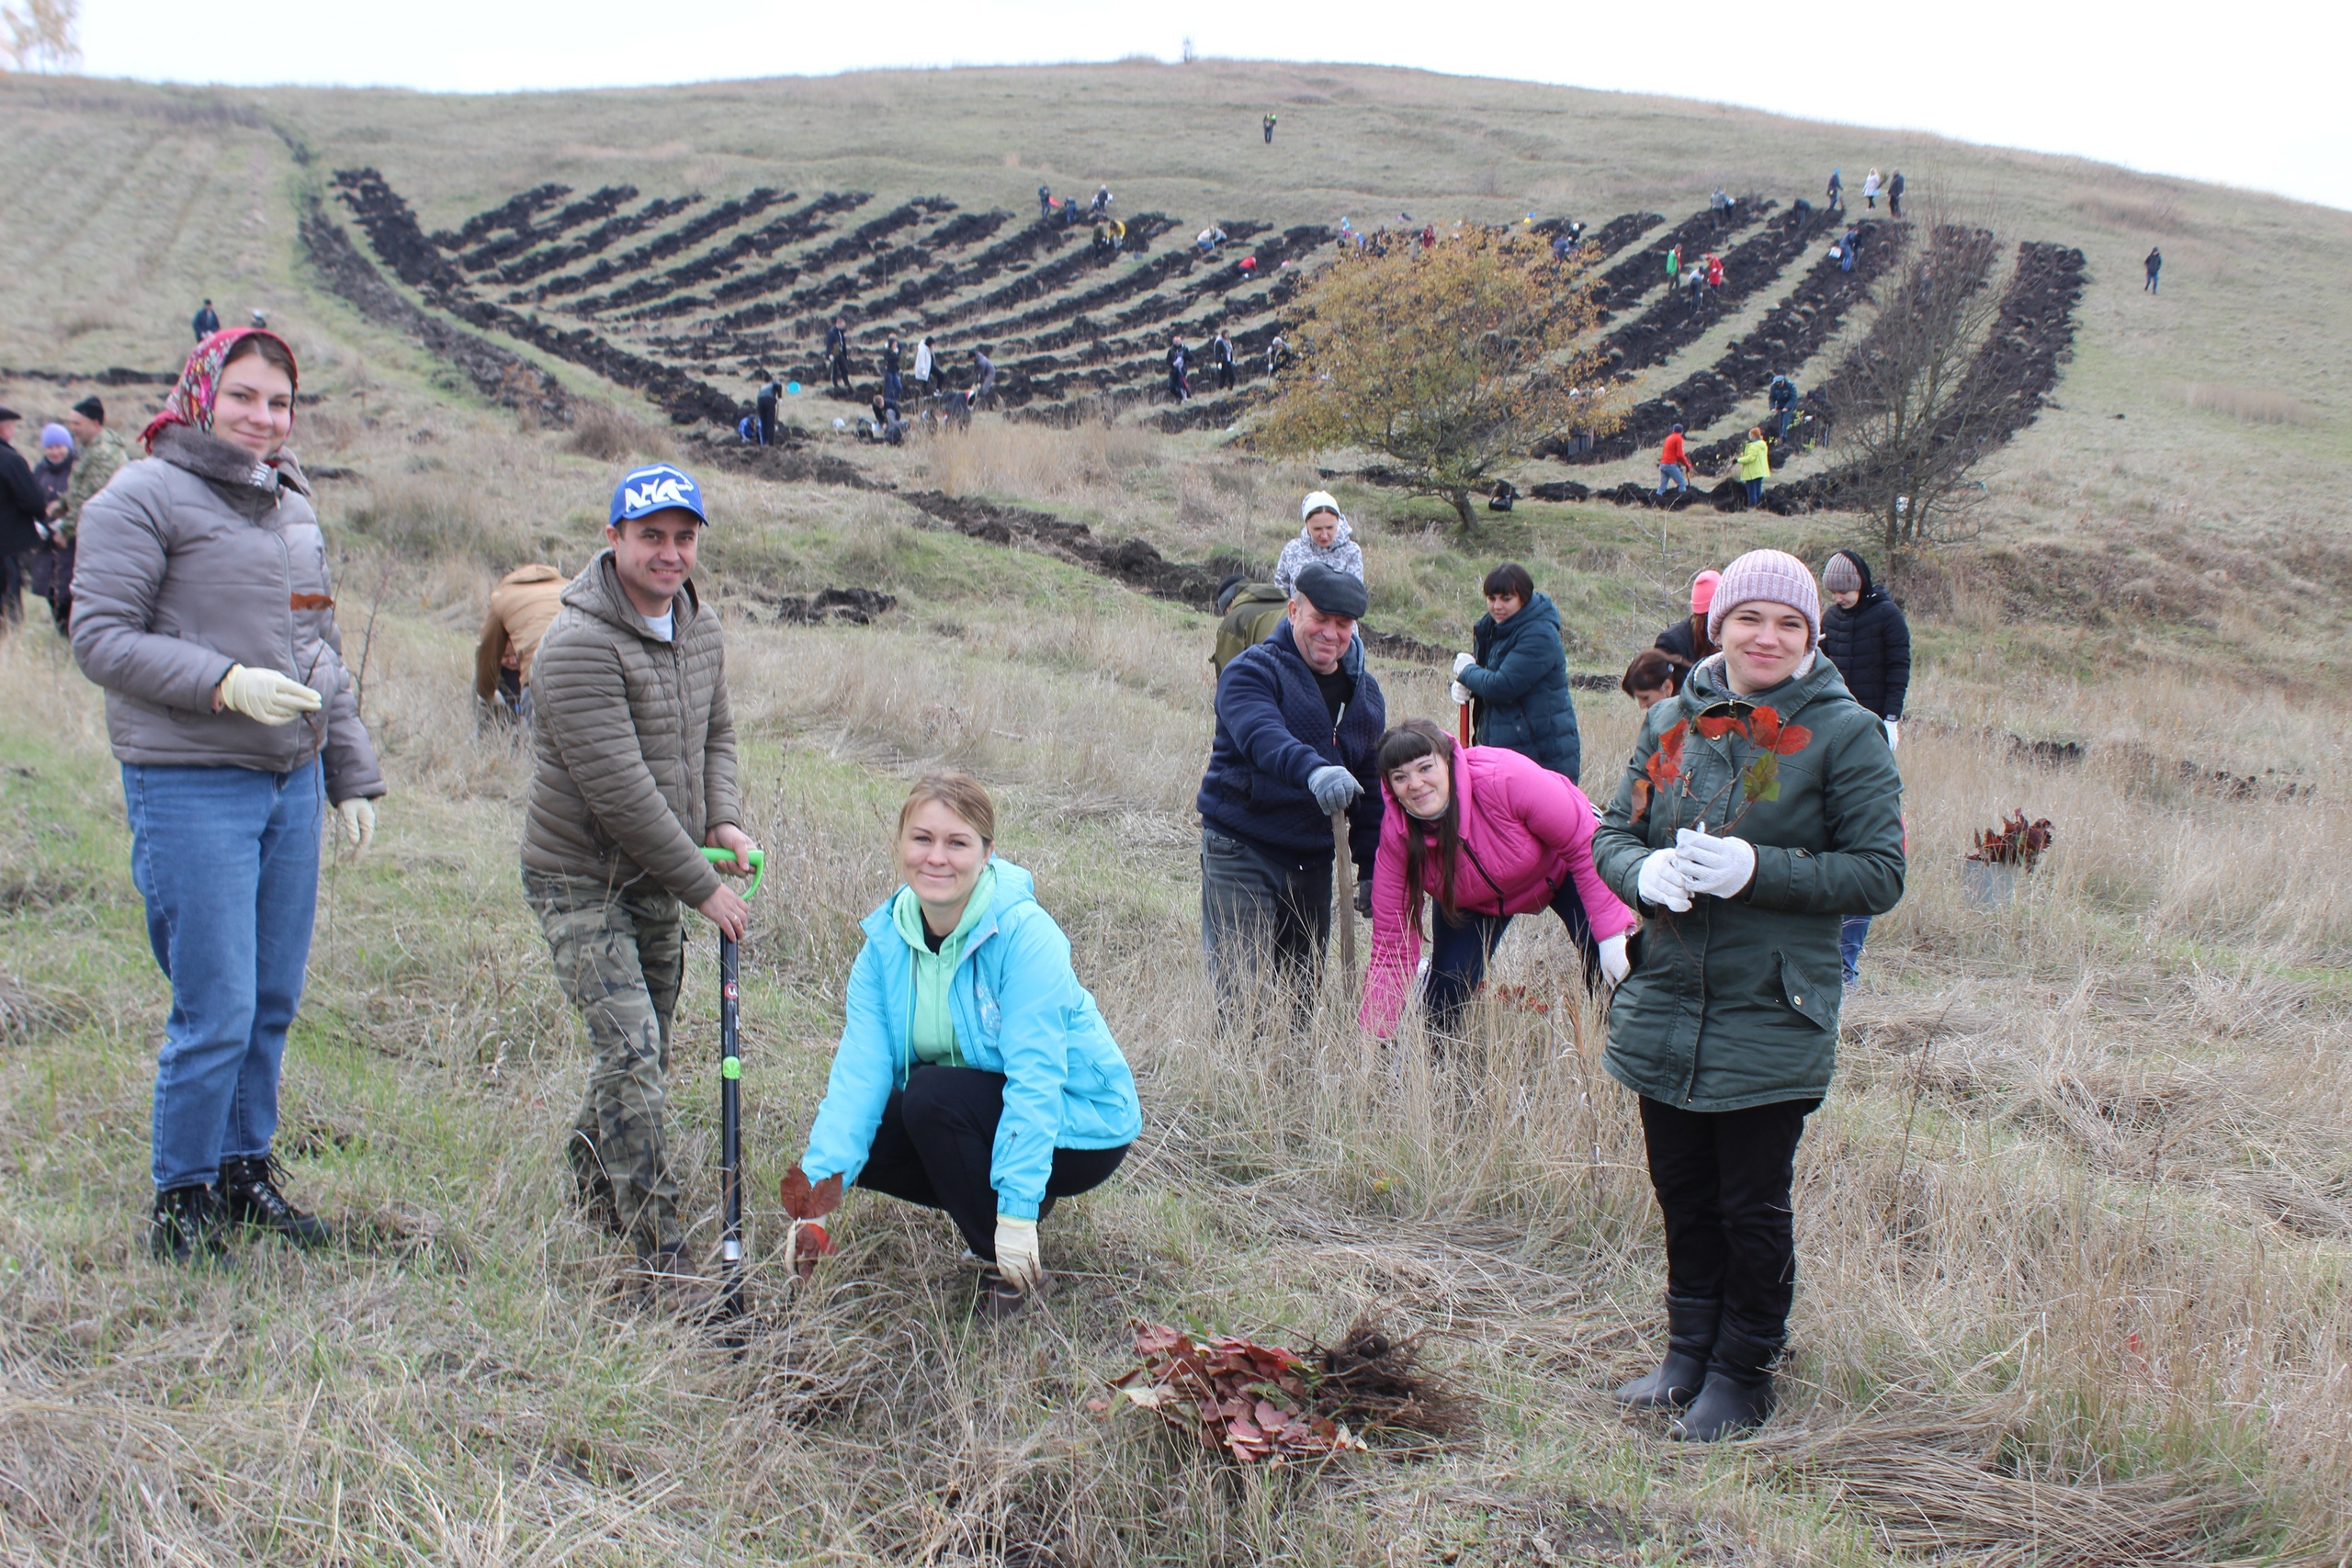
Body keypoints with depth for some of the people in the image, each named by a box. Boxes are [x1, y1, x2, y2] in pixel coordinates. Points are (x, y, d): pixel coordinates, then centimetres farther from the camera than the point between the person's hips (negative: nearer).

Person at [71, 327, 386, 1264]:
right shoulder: (144, 499, -6)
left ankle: (246, 1169, 26)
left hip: (291, 781, 7)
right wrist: (226, 684, -21)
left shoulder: (293, 505, 17)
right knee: (215, 1012, -6)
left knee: (273, 1001, 11)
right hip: (190, 789, -7)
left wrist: (352, 775, 20)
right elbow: (102, 639, -11)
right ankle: (181, 1204, 10)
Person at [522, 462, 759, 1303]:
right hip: (579, 878, -8)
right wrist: (702, 886, -20)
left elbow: (715, 731, 18)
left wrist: (723, 821, -1)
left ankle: (596, 1182, 39)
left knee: (647, 1046, 15)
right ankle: (658, 1248, -8)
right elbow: (619, 791, -25)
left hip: (657, 875, 8)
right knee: (629, 1048, -14)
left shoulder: (700, 624, 4)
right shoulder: (579, 644, -23)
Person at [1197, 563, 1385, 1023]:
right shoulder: (1253, 671, -10)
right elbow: (1262, 736, -31)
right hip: (1241, 851, -6)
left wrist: (1370, 867, 12)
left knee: (1305, 991, 11)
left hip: (1313, 861, 6)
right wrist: (1312, 771, -50)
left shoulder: (1366, 692, 11)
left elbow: (1371, 786, 17)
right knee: (1237, 990, -11)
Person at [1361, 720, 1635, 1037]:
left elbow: (1585, 845, -29)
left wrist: (1613, 933, -32)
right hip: (1473, 901, 2)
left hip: (1559, 869, -2)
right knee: (1441, 1003, -9)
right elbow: (1391, 949, -22)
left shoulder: (1503, 777, -40)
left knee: (1615, 975, -19)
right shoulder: (1396, 835, -28)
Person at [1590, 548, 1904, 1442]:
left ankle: (1742, 1370, 22)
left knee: (1752, 1208, 4)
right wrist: (1644, 873, -12)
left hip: (1771, 1016, -4)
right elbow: (1612, 832, 12)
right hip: (1665, 1006, 4)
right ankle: (1689, 1352, 32)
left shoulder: (1842, 733, -6)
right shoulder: (1672, 722, 7)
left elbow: (1879, 874, -9)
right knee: (1683, 1194, 15)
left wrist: (1758, 869, -21)